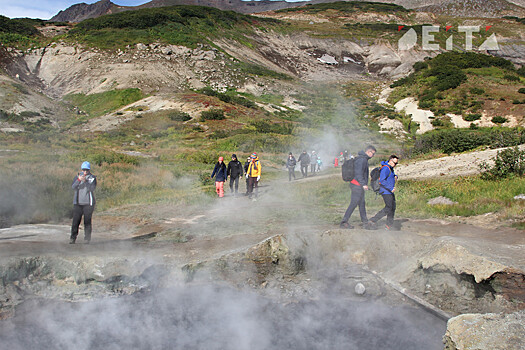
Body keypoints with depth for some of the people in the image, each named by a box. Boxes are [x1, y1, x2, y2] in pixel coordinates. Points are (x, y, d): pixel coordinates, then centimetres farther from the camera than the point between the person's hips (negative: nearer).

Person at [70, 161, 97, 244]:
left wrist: (85, 181, -25)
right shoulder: (77, 177, 11)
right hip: (78, 202, 2)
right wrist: (79, 180, -22)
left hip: (88, 203, -2)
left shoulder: (92, 178, 4)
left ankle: (87, 238, 4)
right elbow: (73, 187, -5)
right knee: (75, 221, -3)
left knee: (87, 221, -3)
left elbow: (92, 188, -12)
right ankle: (73, 238, 3)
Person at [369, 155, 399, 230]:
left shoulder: (390, 168, 15)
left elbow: (393, 175, 34)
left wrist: (395, 177, 8)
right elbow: (382, 180, -25)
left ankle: (389, 225, 15)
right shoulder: (385, 168, -17)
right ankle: (373, 221, -7)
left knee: (393, 207, 10)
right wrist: (391, 189, -21)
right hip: (386, 191, -10)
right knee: (388, 208, -11)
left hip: (390, 191, 10)